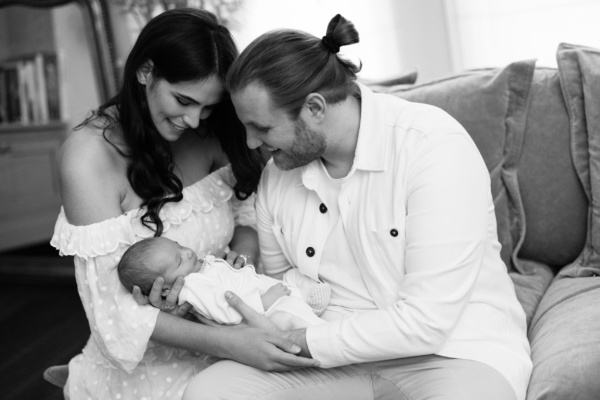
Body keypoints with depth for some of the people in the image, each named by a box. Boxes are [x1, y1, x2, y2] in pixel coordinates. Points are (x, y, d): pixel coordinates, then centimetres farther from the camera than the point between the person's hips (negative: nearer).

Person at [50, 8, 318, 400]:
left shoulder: (208, 133, -1)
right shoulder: (91, 151, -15)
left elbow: (248, 219, 7)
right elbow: (116, 312, -17)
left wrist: (241, 255, -16)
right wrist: (229, 344, -27)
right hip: (146, 368, -5)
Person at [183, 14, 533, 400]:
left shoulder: (435, 145, -20)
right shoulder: (277, 175, -1)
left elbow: (425, 323, -24)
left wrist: (284, 341, -18)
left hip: (454, 351, -3)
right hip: (339, 353, 4)